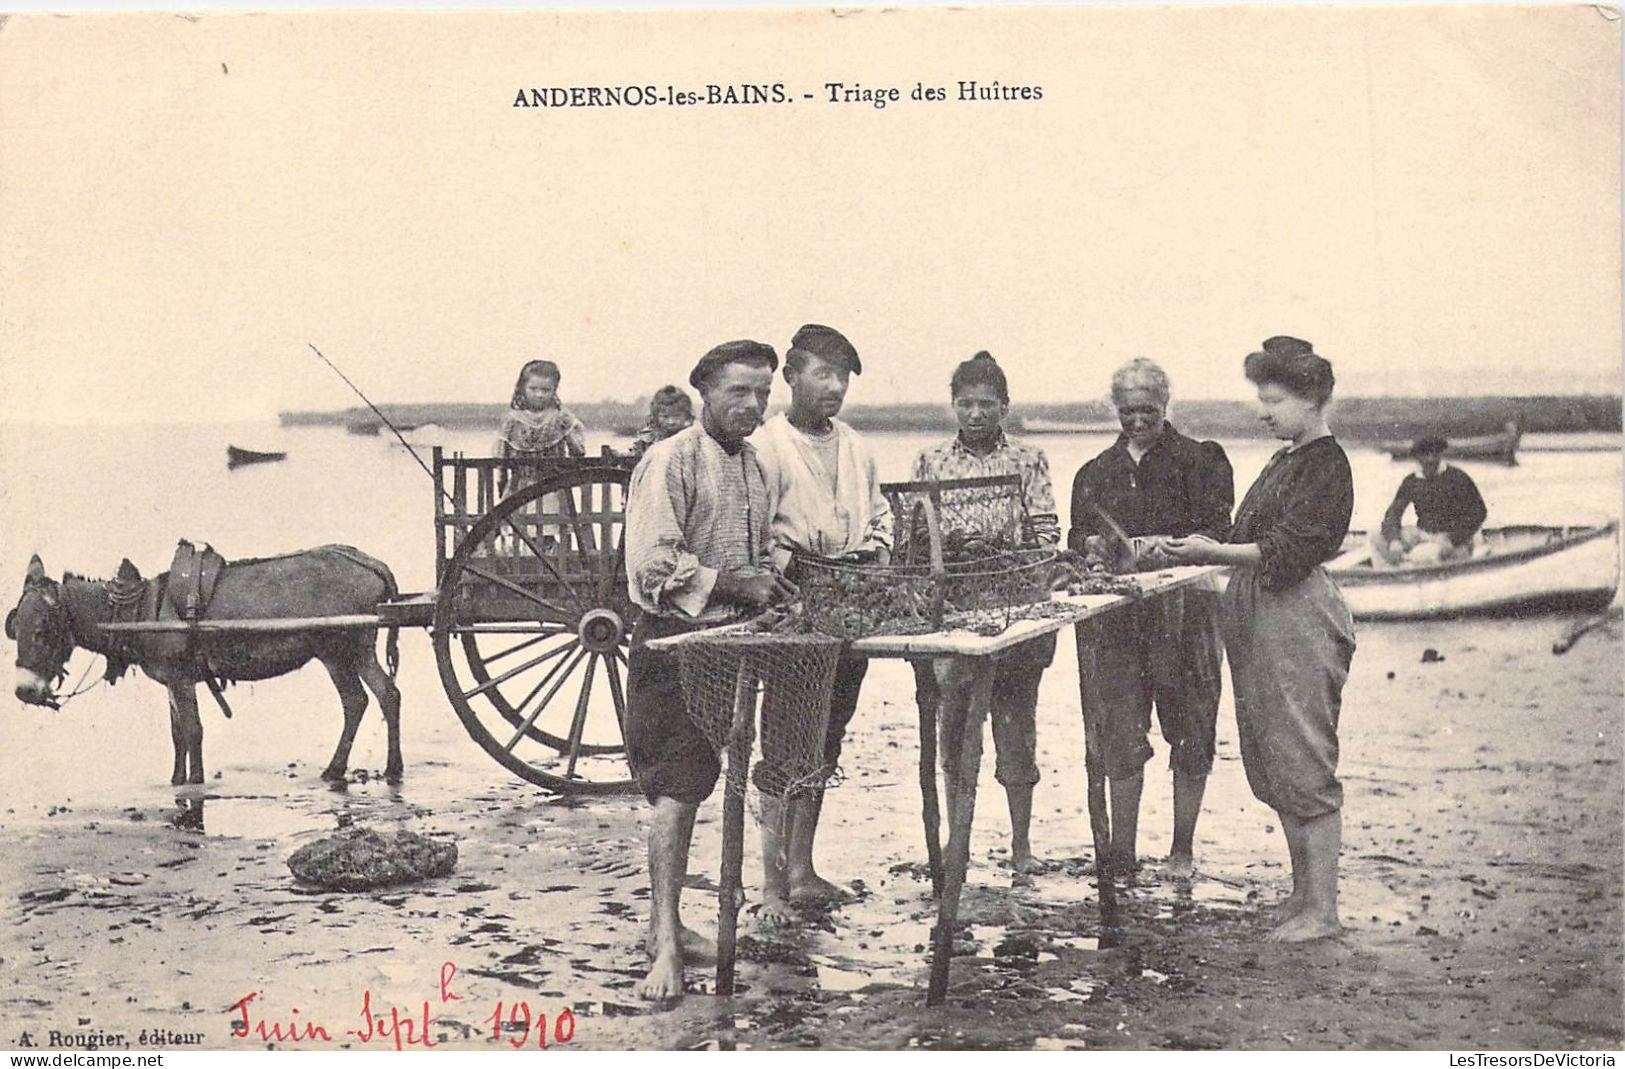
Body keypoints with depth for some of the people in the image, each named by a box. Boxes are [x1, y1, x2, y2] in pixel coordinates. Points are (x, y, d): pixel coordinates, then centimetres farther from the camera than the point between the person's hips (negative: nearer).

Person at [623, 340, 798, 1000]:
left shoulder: (752, 467, 14)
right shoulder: (671, 462, -12)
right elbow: (653, 567, -20)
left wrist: (769, 584, 6)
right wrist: (735, 584, -19)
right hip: (673, 645, -8)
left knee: (690, 788, 14)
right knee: (676, 790, -10)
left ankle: (666, 924, 25)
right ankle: (665, 946, -6)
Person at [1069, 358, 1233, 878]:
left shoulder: (1199, 461, 4)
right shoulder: (1096, 473, 16)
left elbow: (1215, 534, -5)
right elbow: (1077, 539, 12)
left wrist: (1168, 545, -22)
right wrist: (1095, 545, -9)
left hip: (1182, 607, -2)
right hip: (1114, 615, 3)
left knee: (1188, 731, 4)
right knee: (1118, 734, -1)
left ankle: (1183, 849, 16)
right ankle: (1120, 852, 5)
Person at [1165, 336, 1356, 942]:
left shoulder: (1326, 465, -10)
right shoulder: (1285, 461, 19)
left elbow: (1286, 550, -19)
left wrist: (1214, 552, -21)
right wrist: (1202, 552, 8)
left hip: (1298, 619, -10)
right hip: (1258, 619, 10)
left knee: (1303, 766, -5)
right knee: (1269, 763, 13)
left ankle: (1322, 910, 2)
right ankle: (1303, 891, 24)